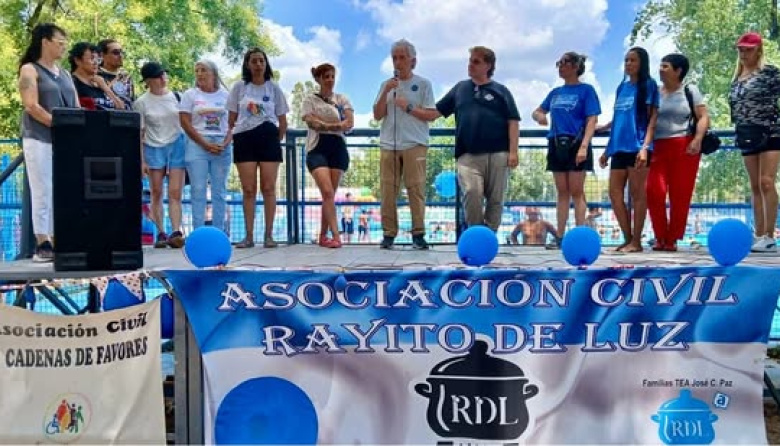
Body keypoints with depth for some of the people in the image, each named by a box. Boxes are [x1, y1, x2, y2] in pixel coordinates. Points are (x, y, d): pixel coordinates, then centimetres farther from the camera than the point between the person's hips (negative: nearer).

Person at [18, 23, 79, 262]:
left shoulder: (65, 74, 18)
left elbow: (76, 108, 14)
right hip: (40, 140, -6)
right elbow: (31, 106, -11)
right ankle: (42, 244, -2)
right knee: (43, 193, -6)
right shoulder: (29, 70, 0)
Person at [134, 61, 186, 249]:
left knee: (175, 193, -8)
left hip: (176, 145, 1)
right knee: (157, 194, 3)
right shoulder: (141, 103, 1)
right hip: (154, 148, -1)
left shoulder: (175, 97, 7)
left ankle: (176, 233, -15)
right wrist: (141, 160, -4)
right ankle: (161, 233, 9)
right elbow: (139, 133, 1)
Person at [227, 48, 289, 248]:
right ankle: (249, 236, 4)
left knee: (268, 188, -2)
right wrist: (232, 138, 3)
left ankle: (268, 235, 3)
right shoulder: (239, 87, 8)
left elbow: (283, 121, 11)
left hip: (268, 138, 0)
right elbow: (231, 119, 11)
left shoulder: (274, 88, 8)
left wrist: (276, 141, 4)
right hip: (244, 139, 0)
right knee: (248, 190, 0)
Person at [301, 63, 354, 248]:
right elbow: (313, 123, -7)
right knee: (327, 192, -17)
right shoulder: (310, 100, 8)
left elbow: (349, 124, 1)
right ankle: (335, 235, -18)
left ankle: (323, 236, 11)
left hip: (338, 148, 3)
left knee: (330, 194, 1)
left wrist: (324, 124, -8)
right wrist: (337, 124, -5)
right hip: (317, 148, -2)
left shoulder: (342, 99, 14)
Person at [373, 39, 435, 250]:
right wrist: (386, 93, -3)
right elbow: (377, 115, 9)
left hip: (414, 145, -3)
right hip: (389, 145, 3)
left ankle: (418, 234, -1)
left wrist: (409, 107, -9)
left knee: (416, 189, -6)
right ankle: (388, 233, 5)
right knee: (388, 190, 0)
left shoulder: (423, 84, 7)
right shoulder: (387, 84, 15)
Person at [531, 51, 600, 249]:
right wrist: (539, 116, -2)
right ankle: (559, 236, 10)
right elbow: (537, 112, 24)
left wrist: (584, 146, -19)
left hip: (575, 144, -5)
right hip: (557, 144, 5)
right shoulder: (555, 92, 16)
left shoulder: (586, 90, 0)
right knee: (562, 192, 8)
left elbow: (591, 120, -7)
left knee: (576, 192, -4)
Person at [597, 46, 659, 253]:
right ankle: (627, 238, 13)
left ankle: (636, 241, 3)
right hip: (619, 147, 7)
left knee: (637, 194, -3)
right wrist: (607, 150, 19)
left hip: (637, 147, -6)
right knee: (615, 193, 3)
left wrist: (645, 147, -17)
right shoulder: (622, 87, 19)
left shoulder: (648, 85, 2)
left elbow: (652, 118, -5)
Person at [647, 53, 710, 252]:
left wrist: (697, 140, -14)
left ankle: (672, 239, 7)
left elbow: (704, 117, 1)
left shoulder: (690, 90, 7)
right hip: (658, 147, 2)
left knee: (680, 195, -2)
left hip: (684, 147, -2)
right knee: (654, 191, -12)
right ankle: (660, 237, 1)